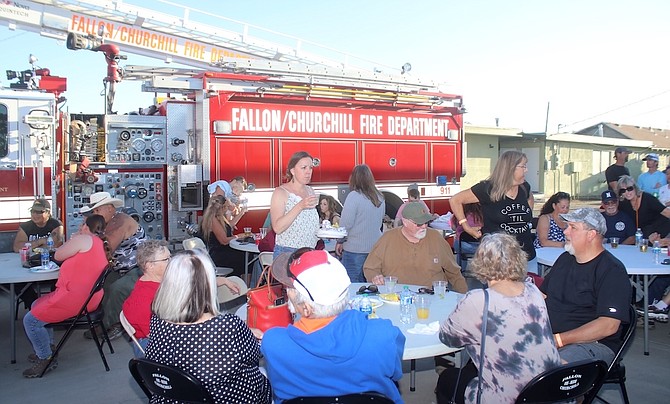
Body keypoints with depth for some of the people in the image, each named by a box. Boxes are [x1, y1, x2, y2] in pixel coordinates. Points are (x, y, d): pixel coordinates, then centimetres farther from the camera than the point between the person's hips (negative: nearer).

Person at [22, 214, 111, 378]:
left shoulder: (84, 239, -14)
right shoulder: (102, 245, 13)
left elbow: (58, 256, -3)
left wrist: (73, 238, 10)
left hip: (74, 300, -11)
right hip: (88, 298, 11)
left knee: (31, 320, -4)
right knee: (37, 306, 26)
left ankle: (46, 359, 10)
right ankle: (48, 347, 33)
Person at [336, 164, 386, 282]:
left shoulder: (354, 196, -14)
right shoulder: (380, 197, 5)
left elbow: (346, 223, -13)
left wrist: (340, 241, 0)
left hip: (355, 250, -6)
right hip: (376, 247, 6)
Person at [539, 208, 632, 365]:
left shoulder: (612, 271, -8)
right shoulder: (565, 259, 17)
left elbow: (609, 325, -18)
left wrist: (559, 340, -23)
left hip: (592, 343, -7)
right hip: (547, 336, 7)